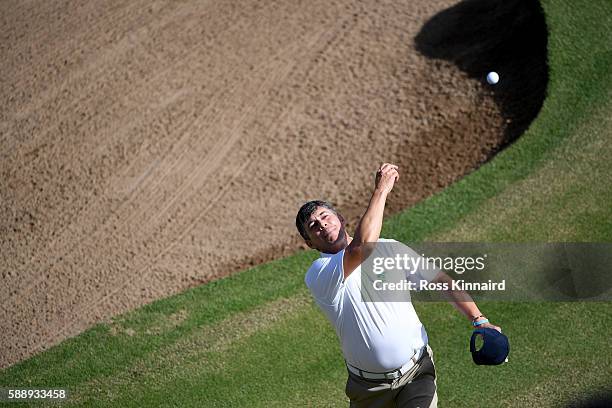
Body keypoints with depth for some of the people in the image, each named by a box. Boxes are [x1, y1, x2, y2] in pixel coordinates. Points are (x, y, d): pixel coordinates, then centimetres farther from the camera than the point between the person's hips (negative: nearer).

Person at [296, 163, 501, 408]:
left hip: (417, 372, 1)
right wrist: (381, 190, -22)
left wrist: (478, 320, -4)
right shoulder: (317, 275, -11)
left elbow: (439, 279, 8)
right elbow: (361, 248, -29)